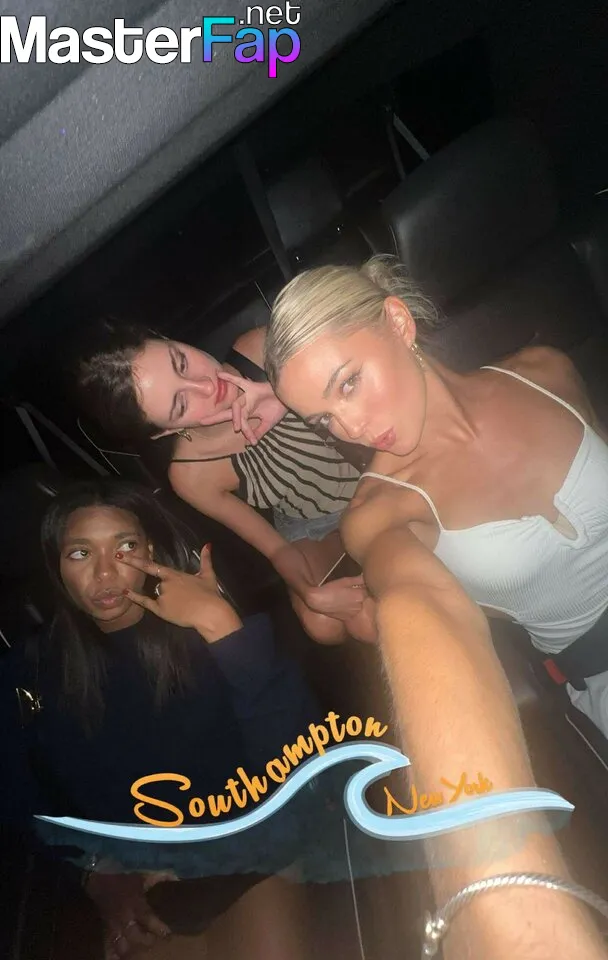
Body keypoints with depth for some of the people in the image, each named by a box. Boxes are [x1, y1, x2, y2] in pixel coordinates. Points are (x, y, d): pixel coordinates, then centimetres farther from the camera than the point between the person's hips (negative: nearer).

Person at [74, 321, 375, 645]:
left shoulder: (263, 347, -25)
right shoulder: (192, 476, -23)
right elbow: (277, 548, -10)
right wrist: (310, 594, -30)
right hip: (314, 526, 0)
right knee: (324, 624, -18)